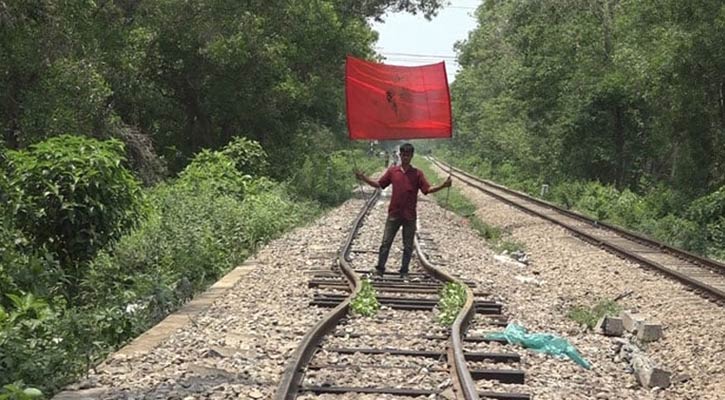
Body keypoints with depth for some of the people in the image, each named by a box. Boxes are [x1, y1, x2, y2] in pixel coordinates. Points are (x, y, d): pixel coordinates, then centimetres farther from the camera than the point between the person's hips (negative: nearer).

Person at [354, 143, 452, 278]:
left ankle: (404, 272, 16)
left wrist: (443, 186, -18)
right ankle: (380, 269, 10)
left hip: (410, 216, 0)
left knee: (408, 247, 6)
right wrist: (364, 178, 1)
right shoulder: (392, 170, 4)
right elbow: (379, 184, 10)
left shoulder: (417, 173, 0)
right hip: (394, 214, 1)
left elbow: (428, 189, -4)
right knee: (386, 243, 1)